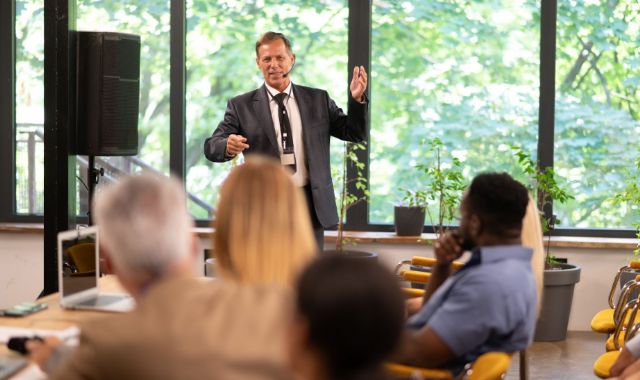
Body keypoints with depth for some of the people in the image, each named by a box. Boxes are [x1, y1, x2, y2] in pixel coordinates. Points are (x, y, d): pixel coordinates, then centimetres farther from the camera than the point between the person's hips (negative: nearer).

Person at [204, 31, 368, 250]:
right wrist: (228, 146, -28)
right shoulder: (242, 106, 2)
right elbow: (211, 147, -4)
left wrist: (357, 100, -11)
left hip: (310, 206, 2)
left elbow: (355, 134, 8)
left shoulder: (318, 100, 9)